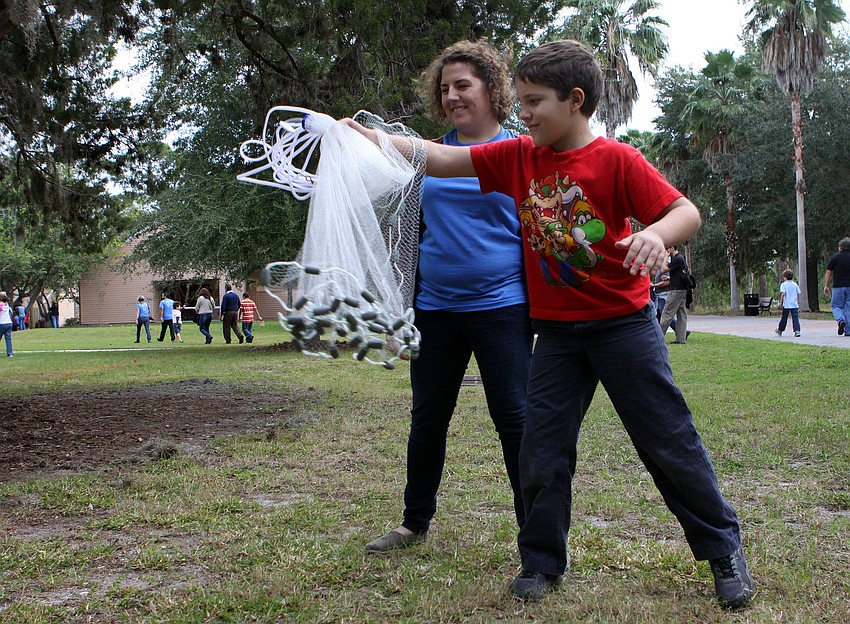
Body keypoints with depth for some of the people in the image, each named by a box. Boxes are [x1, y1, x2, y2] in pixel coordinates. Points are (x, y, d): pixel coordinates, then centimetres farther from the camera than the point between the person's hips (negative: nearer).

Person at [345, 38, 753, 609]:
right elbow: (442, 159, 1)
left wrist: (656, 234, -37)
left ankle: (724, 549, 21)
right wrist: (373, 139, -8)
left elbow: (686, 211, -15)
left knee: (668, 440, 3)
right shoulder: (519, 157, 3)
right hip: (557, 330, 4)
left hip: (624, 321, -4)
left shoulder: (616, 159, -10)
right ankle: (542, 562, 19)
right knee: (542, 446, 3)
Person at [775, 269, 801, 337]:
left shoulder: (783, 284, -4)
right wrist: (798, 303, 19)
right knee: (795, 318, -1)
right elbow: (798, 294, 9)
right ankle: (797, 331, -12)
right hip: (795, 305, 2)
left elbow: (783, 293, -16)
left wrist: (780, 302, -10)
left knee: (784, 318, 10)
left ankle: (780, 330, 25)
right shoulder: (795, 284, 7)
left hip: (786, 305, -2)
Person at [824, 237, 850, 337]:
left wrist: (826, 286, 3)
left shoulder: (835, 257, -1)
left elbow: (828, 272, -2)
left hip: (838, 286, -2)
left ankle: (841, 320, -19)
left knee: (836, 306, 9)